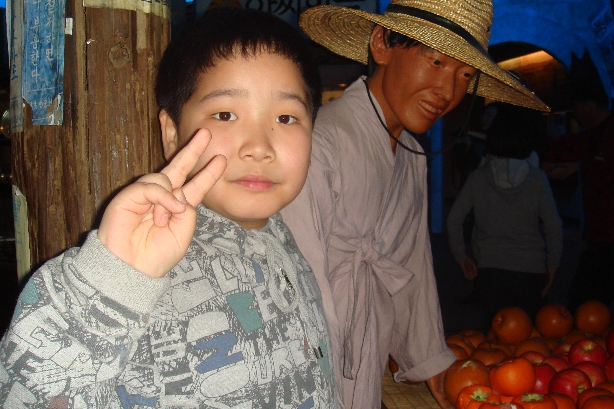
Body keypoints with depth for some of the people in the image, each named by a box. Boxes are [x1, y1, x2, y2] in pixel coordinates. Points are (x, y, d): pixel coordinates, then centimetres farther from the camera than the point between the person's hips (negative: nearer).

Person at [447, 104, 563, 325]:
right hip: (531, 268, -1)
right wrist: (552, 264, 6)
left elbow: (454, 219, 0)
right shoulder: (536, 178, -7)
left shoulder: (478, 177, -3)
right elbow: (554, 226, -5)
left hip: (490, 268, 1)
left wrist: (462, 257, 10)